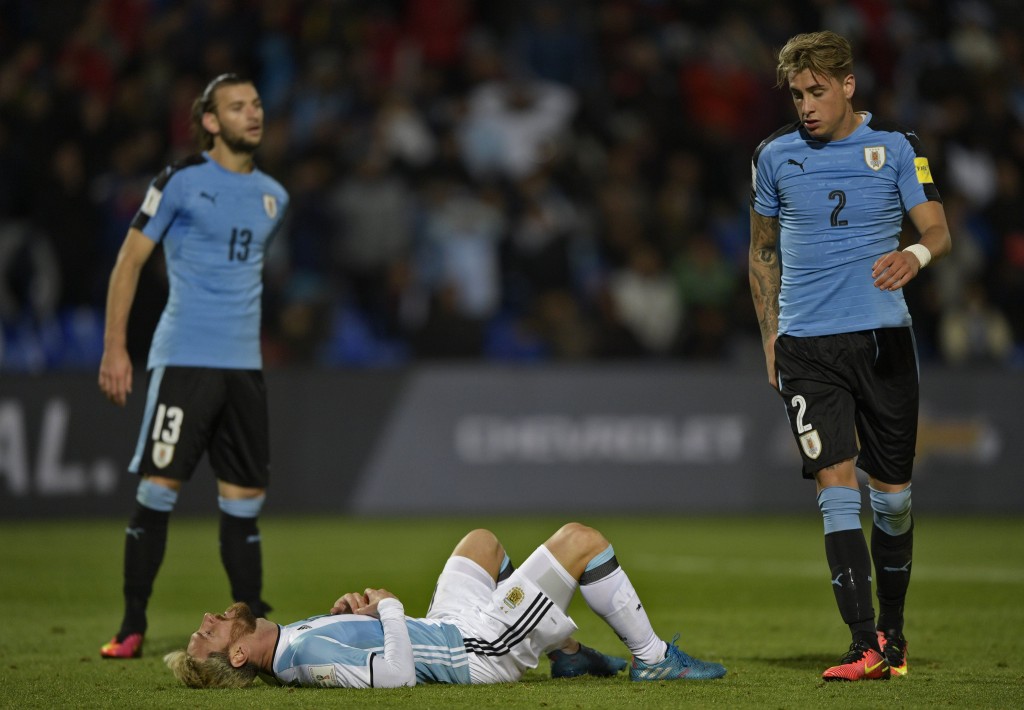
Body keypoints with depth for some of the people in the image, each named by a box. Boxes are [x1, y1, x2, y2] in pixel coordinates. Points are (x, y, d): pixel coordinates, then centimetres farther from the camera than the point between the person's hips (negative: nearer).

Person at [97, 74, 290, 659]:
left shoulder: (274, 196, 14)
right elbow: (130, 260, -1)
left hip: (245, 366, 5)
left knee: (245, 499, 5)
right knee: (159, 489, -7)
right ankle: (133, 627, 0)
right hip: (183, 360, -5)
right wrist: (115, 347, -7)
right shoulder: (182, 181, -3)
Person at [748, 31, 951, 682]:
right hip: (806, 344, 0)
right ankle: (866, 647, -16)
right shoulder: (775, 155, 6)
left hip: (883, 336, 0)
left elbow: (938, 230, -4)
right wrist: (770, 336, 13)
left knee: (891, 492, 6)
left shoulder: (895, 145, 2)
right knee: (836, 482, -12)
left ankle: (892, 631, 25)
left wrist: (916, 254, -27)